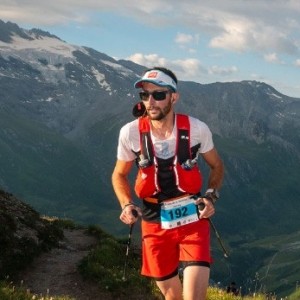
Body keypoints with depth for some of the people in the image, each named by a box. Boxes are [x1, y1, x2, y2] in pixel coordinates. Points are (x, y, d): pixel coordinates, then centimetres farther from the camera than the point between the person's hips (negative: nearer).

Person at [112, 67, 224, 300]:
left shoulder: (197, 129, -13)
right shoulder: (130, 133, -12)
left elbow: (217, 166, 6)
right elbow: (120, 175, 6)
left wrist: (211, 197, -10)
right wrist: (127, 205, -11)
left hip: (193, 220, -1)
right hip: (155, 224, 1)